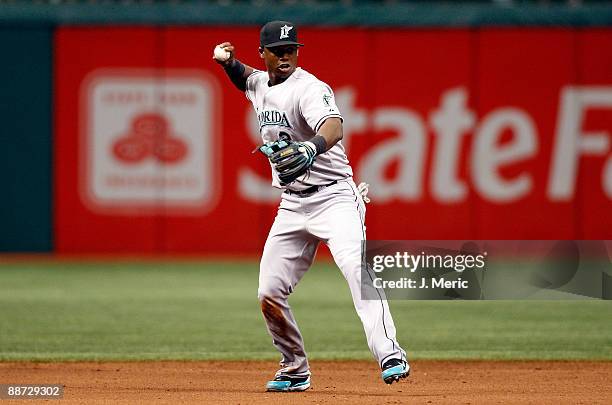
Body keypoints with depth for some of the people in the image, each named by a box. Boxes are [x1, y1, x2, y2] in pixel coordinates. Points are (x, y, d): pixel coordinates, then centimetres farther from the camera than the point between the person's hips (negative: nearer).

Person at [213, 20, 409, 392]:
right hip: (292, 205, 8)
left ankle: (391, 357, -38)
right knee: (270, 295, 3)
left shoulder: (309, 88, -16)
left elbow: (333, 126, -37)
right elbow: (246, 78, 37)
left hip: (333, 197, -8)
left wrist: (312, 148, -60)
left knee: (357, 268, -29)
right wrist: (229, 61, 13)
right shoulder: (261, 83, 9)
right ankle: (295, 370, 20)